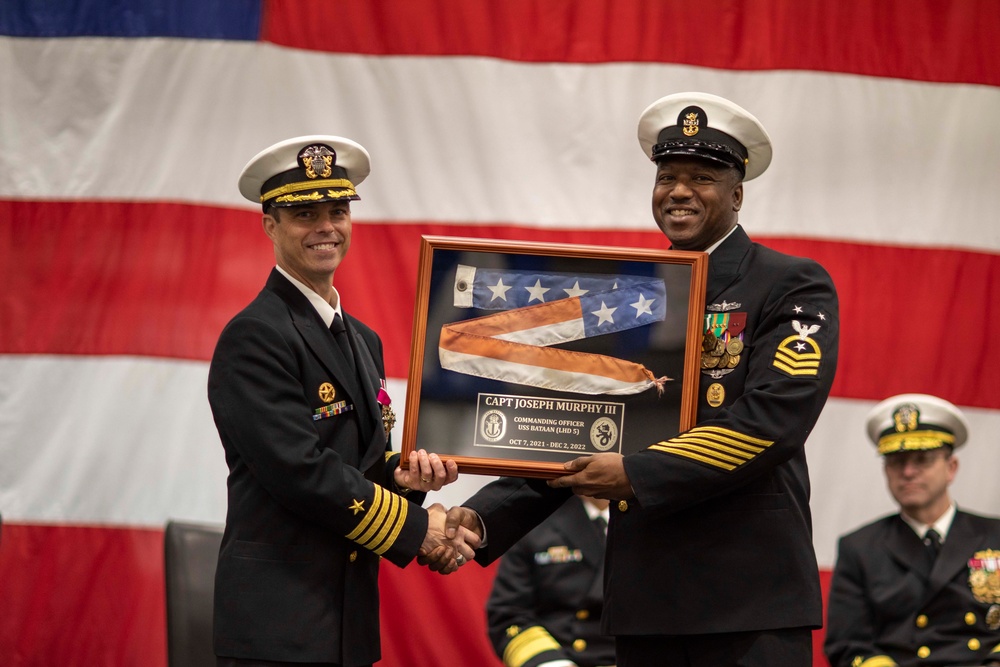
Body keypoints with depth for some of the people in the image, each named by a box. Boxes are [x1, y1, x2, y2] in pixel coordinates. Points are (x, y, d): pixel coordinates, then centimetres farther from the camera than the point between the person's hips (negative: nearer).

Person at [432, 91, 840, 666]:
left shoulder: (794, 287, -1)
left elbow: (775, 418, -15)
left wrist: (635, 475, -19)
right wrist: (483, 518, -3)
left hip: (752, 599, -5)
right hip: (644, 596, 5)